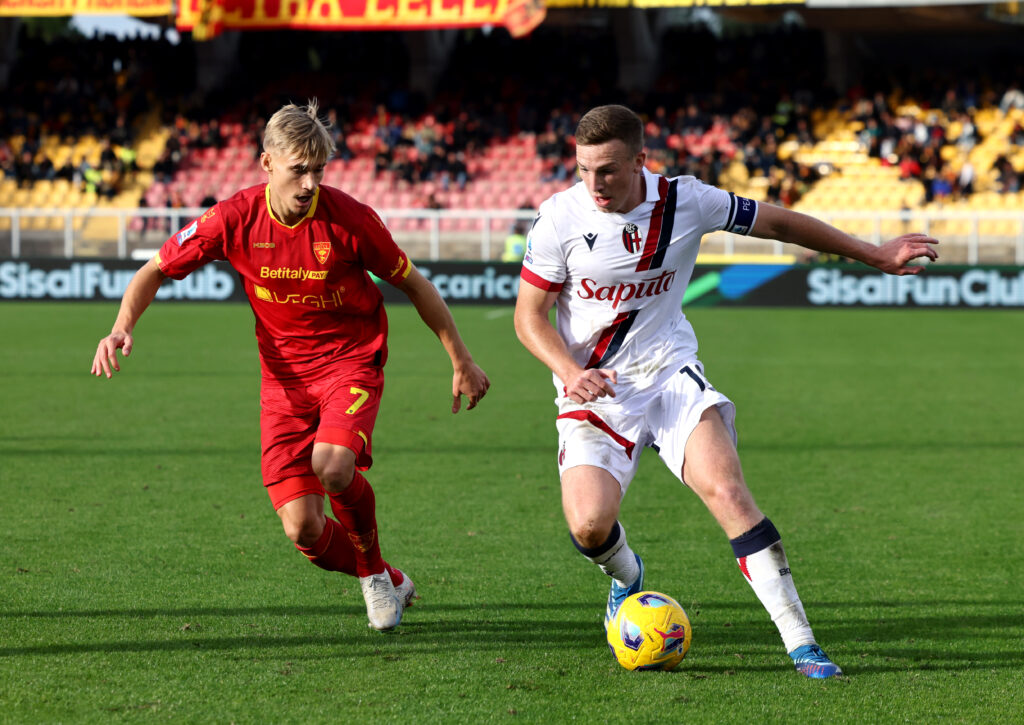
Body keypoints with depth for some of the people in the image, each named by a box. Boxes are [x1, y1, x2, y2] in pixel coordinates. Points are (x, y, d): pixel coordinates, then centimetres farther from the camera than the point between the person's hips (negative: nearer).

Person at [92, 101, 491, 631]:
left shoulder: (349, 219, -15)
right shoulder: (235, 219, -12)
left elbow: (413, 284, -1)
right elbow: (156, 271, 0)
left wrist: (461, 361, 6)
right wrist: (123, 327, -19)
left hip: (352, 359, -2)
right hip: (284, 374, 2)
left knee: (332, 465, -33)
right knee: (303, 529, -10)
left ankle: (372, 562, -1)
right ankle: (383, 582, 22)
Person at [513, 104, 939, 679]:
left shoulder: (685, 201, -8)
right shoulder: (560, 218, -11)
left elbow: (777, 223, 7)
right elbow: (529, 315, -2)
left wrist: (876, 255, 12)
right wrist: (570, 371, -22)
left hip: (669, 372, 1)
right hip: (593, 390, 0)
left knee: (728, 490, -21)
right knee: (589, 525, -19)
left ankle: (801, 641, -17)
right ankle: (627, 576, 21)